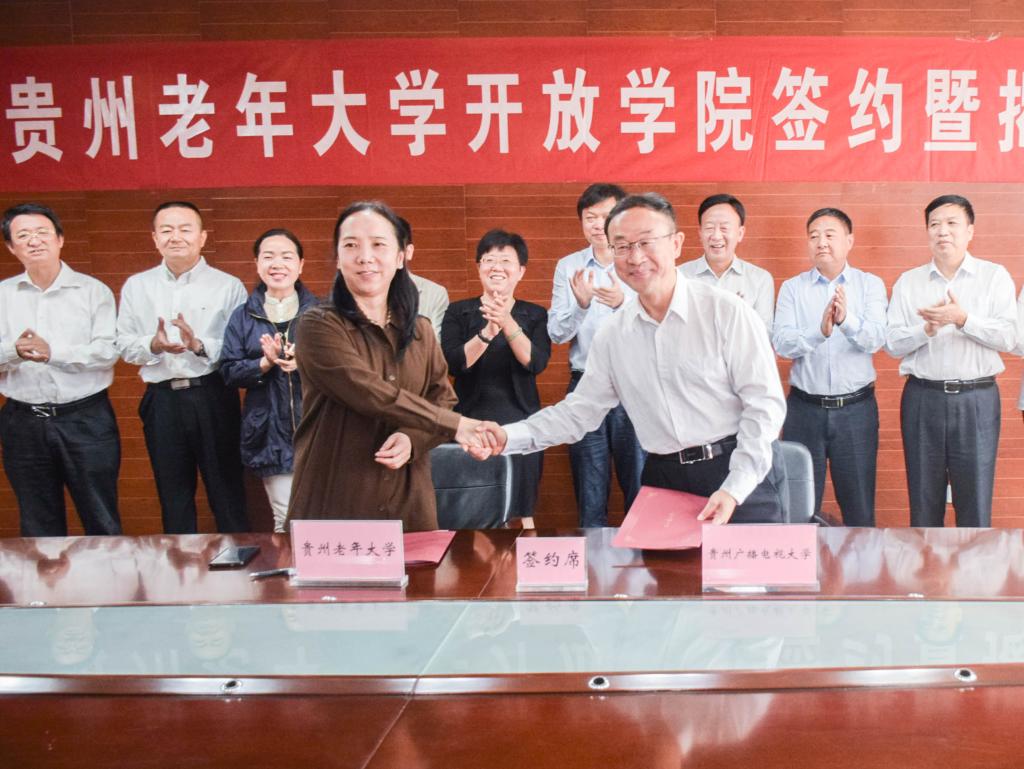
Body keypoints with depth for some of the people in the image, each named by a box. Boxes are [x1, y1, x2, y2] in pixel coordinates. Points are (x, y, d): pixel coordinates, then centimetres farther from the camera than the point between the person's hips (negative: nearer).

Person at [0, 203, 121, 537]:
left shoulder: (93, 290, 0)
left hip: (85, 418, -3)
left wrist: (53, 352, -22)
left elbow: (108, 351, -10)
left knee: (102, 520, 5)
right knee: (38, 525, 13)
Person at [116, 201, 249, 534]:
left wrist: (200, 345, -22)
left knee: (227, 493, 5)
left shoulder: (228, 286, -2)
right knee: (173, 497, 14)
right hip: (161, 401, 3)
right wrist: (154, 345, -14)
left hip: (213, 397, -3)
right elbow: (124, 345, 5)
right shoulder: (136, 286, 8)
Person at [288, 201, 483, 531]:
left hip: (408, 500, 4)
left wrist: (413, 438, -14)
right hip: (334, 502, -4)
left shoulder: (421, 331, 9)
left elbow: (443, 400, 6)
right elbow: (375, 396, -18)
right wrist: (455, 425, -15)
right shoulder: (318, 326, -8)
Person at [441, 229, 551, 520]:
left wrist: (507, 323, -24)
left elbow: (537, 363, -10)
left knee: (517, 513, 2)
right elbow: (454, 363, -8)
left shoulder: (535, 315, 6)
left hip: (520, 425, 0)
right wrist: (487, 332, -23)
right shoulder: (458, 312, 6)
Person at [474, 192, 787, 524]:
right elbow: (579, 410, 10)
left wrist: (733, 490, -17)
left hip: (740, 478, -3)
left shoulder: (726, 311, -8)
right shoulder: (612, 335, 6)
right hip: (663, 480, 3)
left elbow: (764, 403, -9)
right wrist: (508, 437, -4)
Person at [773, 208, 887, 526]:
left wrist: (847, 319, -33)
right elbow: (781, 343, -11)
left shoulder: (870, 284, 2)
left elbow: (875, 339, -12)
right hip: (805, 408, 0)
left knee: (859, 505, 10)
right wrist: (820, 331, -30)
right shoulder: (792, 288, 3)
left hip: (856, 408, 0)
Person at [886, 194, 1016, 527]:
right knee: (923, 500, 9)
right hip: (923, 397, 2)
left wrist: (962, 319, -19)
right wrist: (927, 329, -16)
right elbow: (892, 344, 1)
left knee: (975, 501, 2)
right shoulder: (908, 282, 8)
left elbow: (1008, 337, -7)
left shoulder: (994, 276, 4)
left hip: (976, 399, -1)